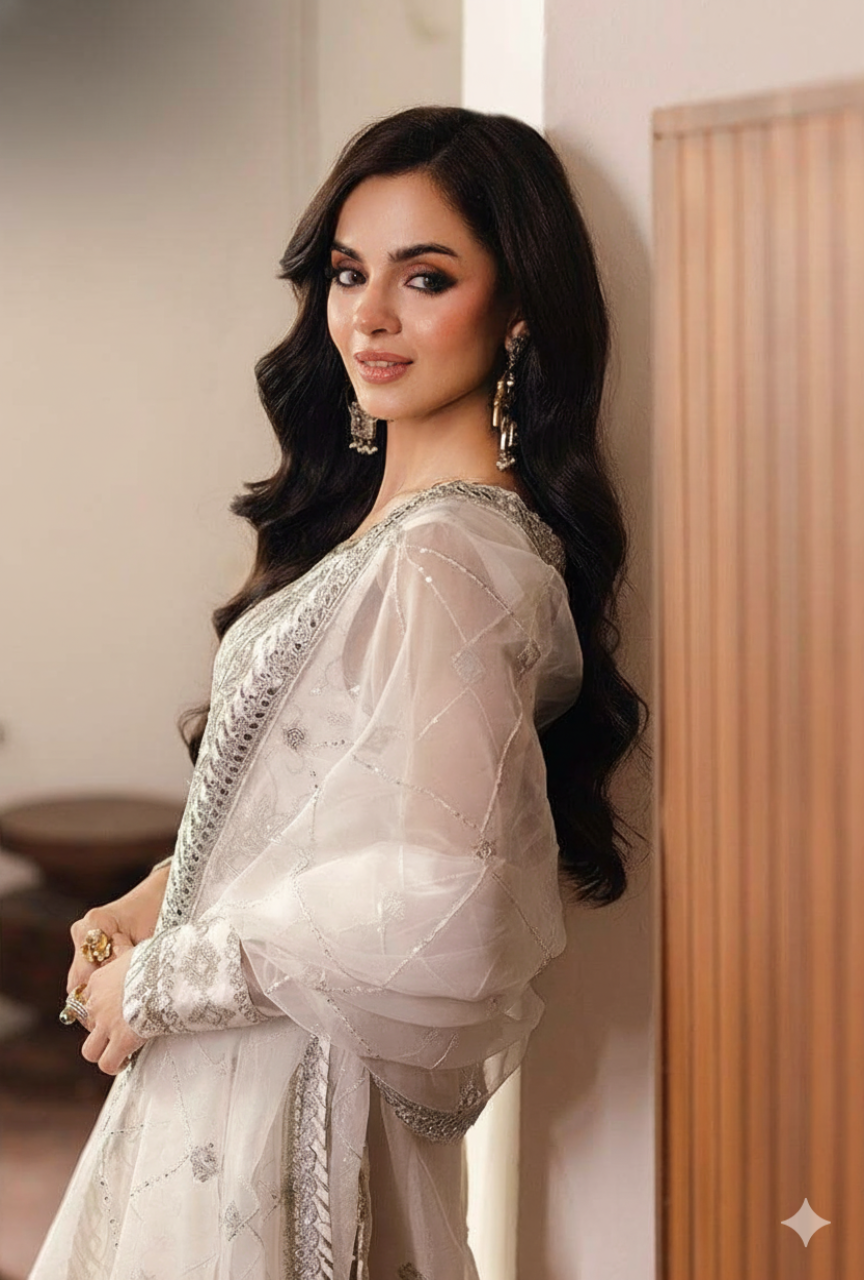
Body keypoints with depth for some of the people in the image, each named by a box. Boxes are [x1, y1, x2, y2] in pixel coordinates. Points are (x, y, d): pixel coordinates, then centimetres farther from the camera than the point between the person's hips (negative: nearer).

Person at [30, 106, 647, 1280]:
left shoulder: (447, 557, -23)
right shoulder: (377, 521, 7)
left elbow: (433, 909, -29)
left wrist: (159, 983, -16)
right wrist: (164, 894, 1)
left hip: (284, 1098, -8)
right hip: (238, 1075, 8)